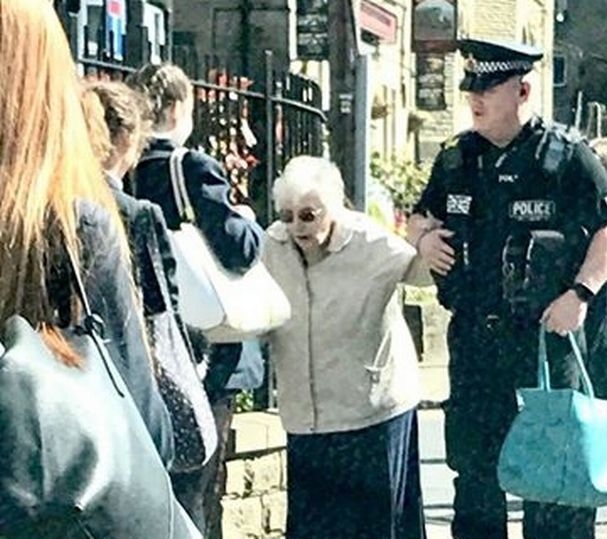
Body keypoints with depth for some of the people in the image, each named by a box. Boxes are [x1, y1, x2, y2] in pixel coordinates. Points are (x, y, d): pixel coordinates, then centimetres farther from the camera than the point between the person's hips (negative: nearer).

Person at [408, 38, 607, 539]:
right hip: (473, 334, 5)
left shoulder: (567, 156, -7)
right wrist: (423, 235, -1)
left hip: (546, 334, -5)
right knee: (473, 460, 13)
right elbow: (419, 216, 22)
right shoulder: (457, 159, 9)